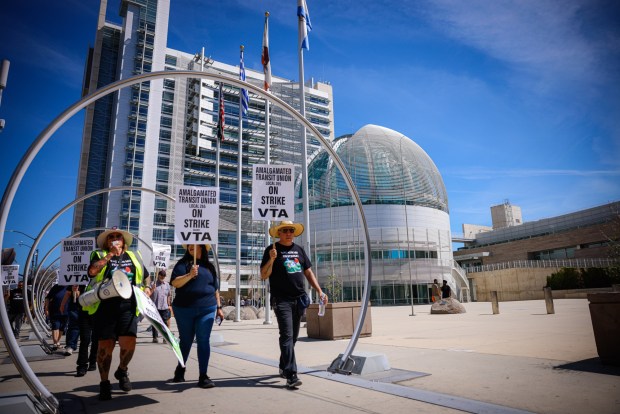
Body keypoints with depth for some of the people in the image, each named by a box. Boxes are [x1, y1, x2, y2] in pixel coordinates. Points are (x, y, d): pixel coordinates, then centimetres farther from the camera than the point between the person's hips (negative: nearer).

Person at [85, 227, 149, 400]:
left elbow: (146, 276, 27)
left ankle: (122, 371, 19)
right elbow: (92, 271, -11)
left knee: (129, 342, -11)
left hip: (127, 306, 1)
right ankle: (104, 383, 20)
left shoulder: (134, 256, 18)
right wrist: (110, 254, -11)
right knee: (105, 345, 1)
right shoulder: (100, 255, 10)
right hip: (104, 306, -1)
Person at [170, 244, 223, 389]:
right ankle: (180, 369, 36)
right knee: (185, 340, 12)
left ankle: (203, 376, -1)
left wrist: (219, 307, 15)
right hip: (184, 310, -1)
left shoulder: (209, 266, 12)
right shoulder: (183, 263, 2)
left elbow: (215, 288, 18)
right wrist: (190, 275, -26)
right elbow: (175, 283, -11)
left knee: (204, 341, -6)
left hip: (207, 310, 2)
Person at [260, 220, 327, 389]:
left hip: (299, 299, 6)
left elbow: (308, 273, 17)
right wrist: (271, 260, -21)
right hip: (282, 300, -6)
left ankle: (283, 367, 30)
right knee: (287, 336, -11)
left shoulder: (299, 250, 14)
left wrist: (320, 291, 8)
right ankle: (291, 375, -11)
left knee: (293, 337, 14)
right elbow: (263, 276, -5)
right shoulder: (272, 250, -1)